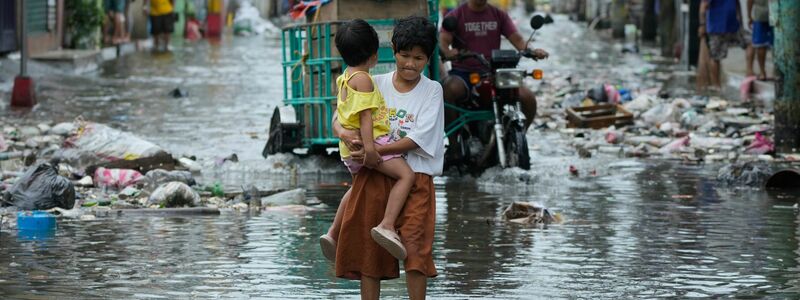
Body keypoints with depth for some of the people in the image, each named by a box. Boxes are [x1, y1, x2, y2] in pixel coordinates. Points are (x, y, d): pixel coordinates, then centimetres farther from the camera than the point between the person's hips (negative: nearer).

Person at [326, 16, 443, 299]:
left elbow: (416, 140, -10)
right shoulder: (375, 84, 7)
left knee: (415, 247, -12)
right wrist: (343, 132, -15)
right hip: (372, 177, 3)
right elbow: (339, 118, 8)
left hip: (414, 178, -3)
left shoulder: (432, 91, -1)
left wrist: (375, 151, -18)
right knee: (367, 248, 5)